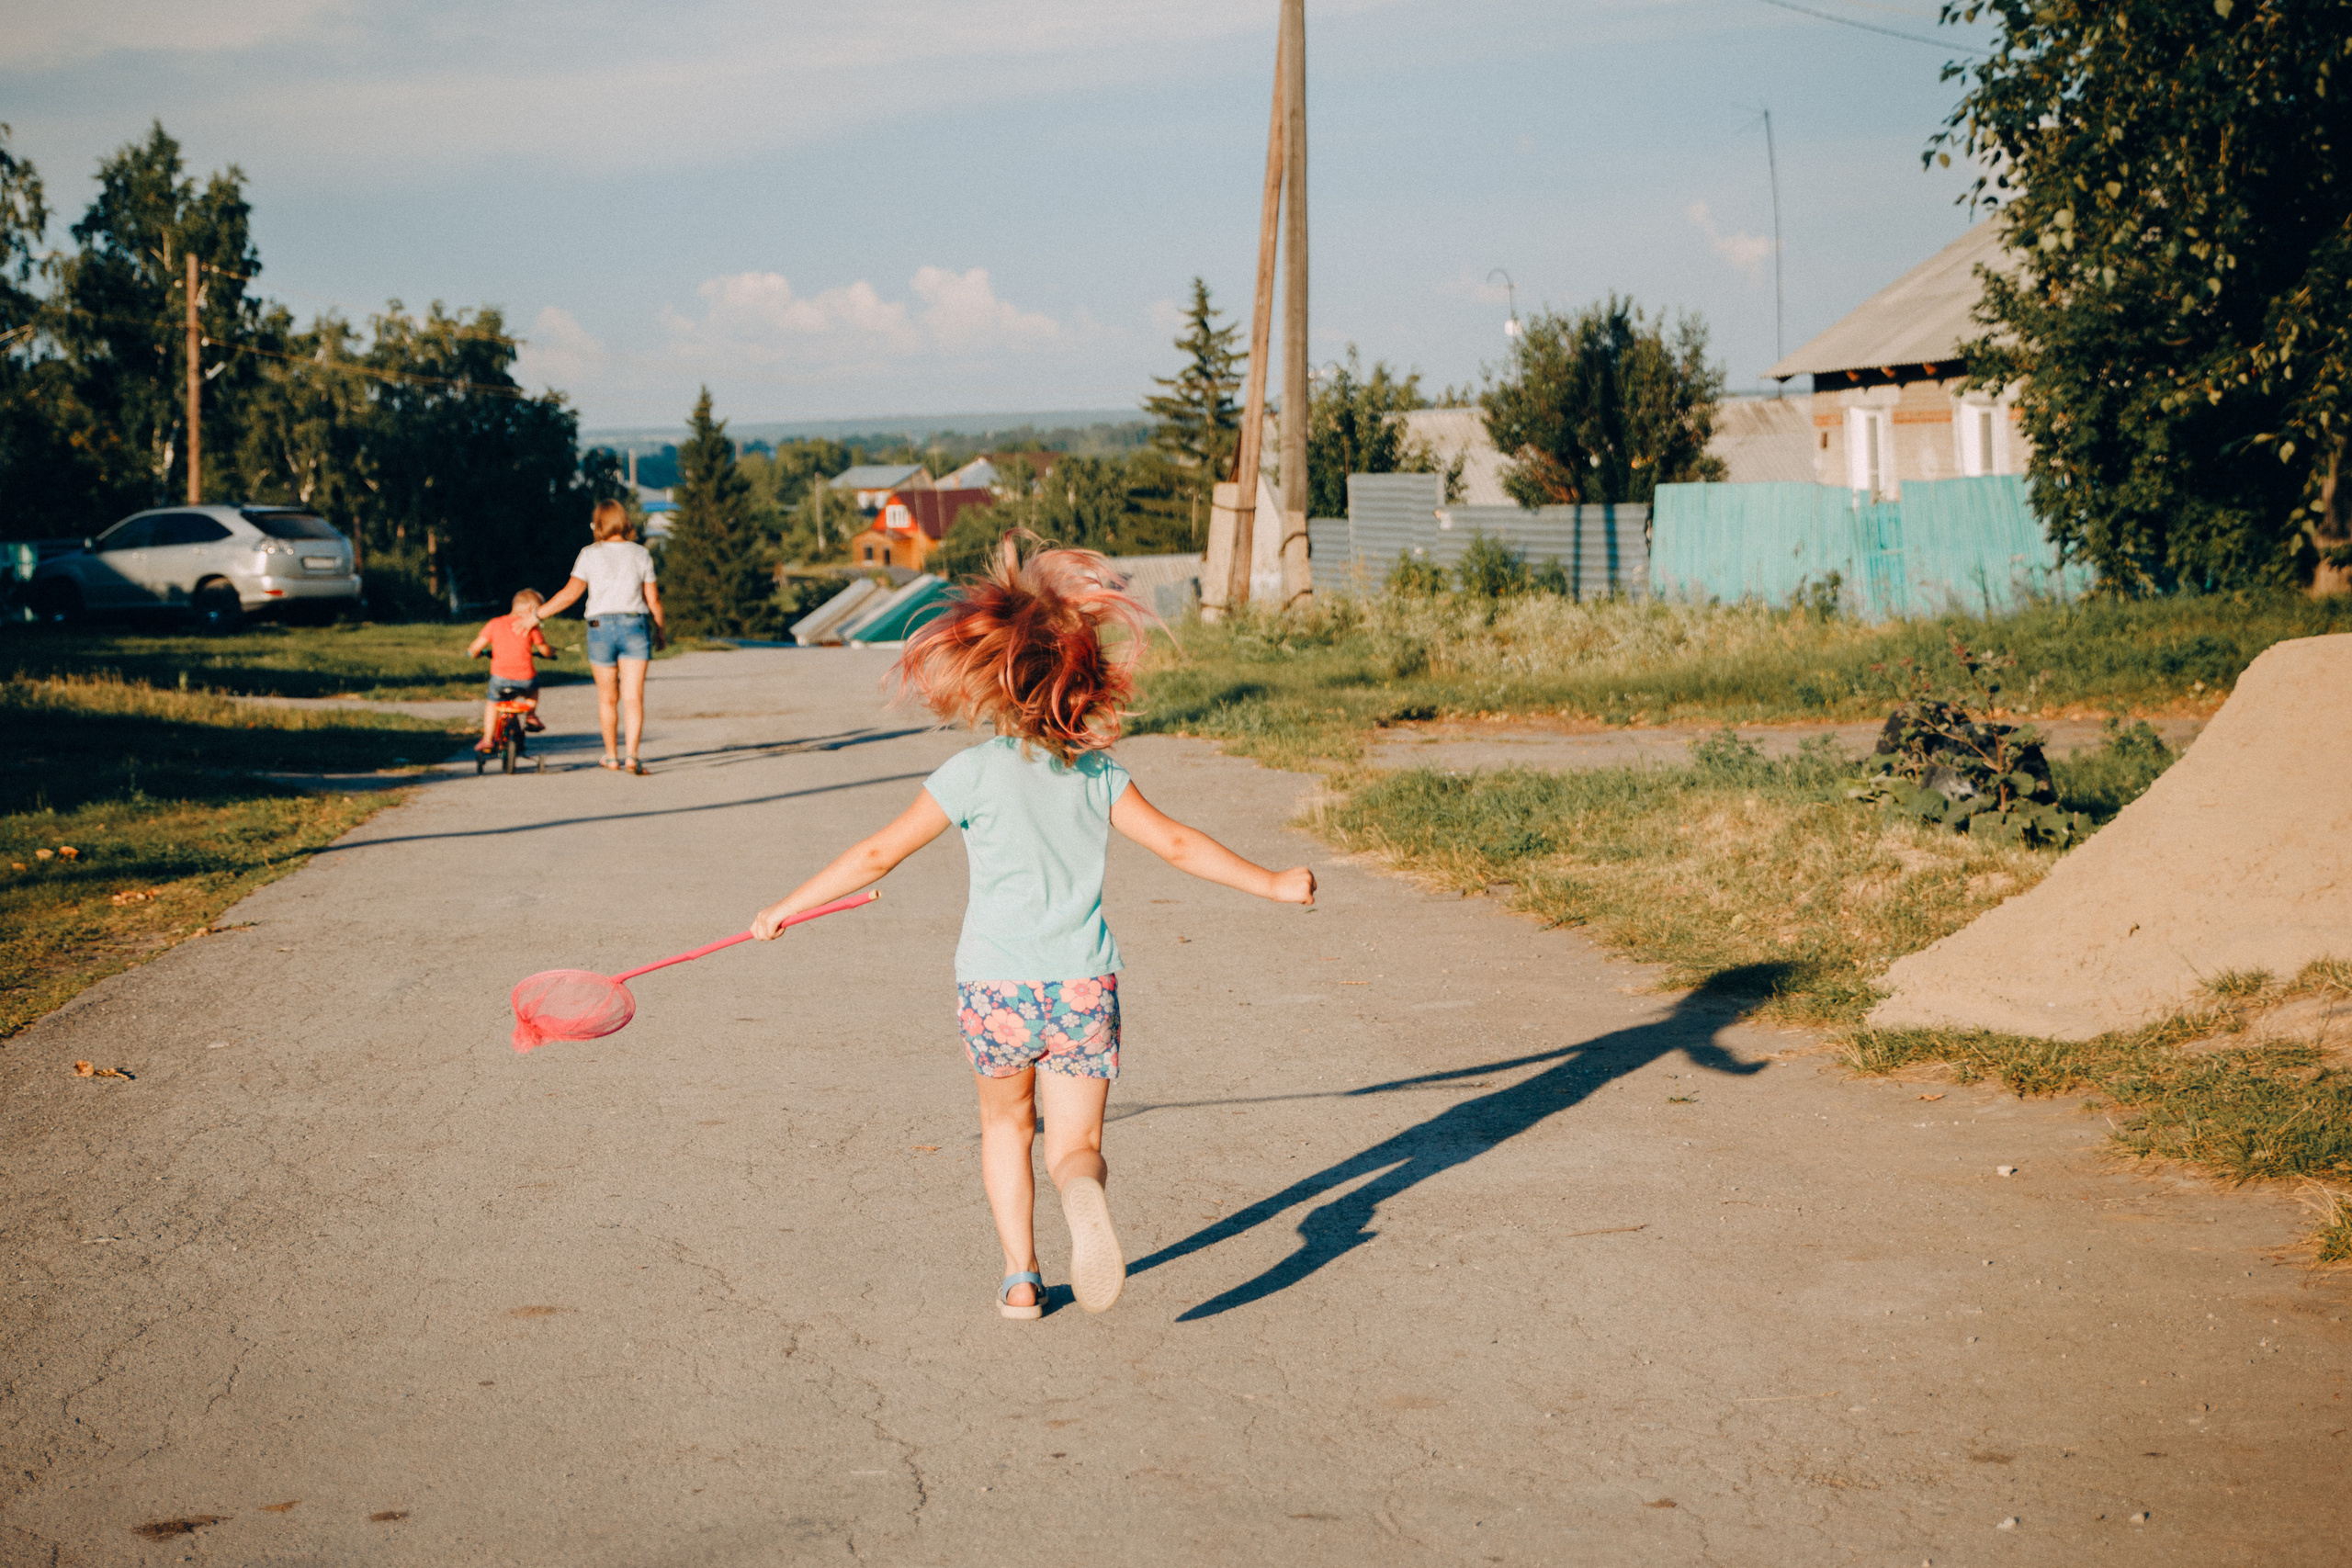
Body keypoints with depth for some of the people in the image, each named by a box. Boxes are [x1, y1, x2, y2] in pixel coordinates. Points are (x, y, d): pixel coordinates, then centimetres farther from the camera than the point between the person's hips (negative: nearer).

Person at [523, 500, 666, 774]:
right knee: (633, 697, -4)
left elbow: (570, 593, -7)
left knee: (607, 698, 13)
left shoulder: (591, 555, -1)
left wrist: (537, 615, 1)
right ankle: (631, 757, -19)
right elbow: (653, 599, 6)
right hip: (635, 626, 1)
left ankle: (611, 757, 23)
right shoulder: (640, 554, 5)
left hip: (601, 628, 0)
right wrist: (659, 630, 21)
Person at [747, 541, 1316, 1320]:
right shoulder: (1100, 776, 4)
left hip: (996, 989, -1)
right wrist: (1271, 884, 20)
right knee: (1075, 1144, 6)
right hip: (1083, 988, 1)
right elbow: (1179, 845, 8)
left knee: (1005, 1125, 23)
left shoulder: (973, 773, -4)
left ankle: (1021, 1277, 18)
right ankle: (1082, 1192, -30)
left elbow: (878, 855, -3)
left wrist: (785, 909, 6)